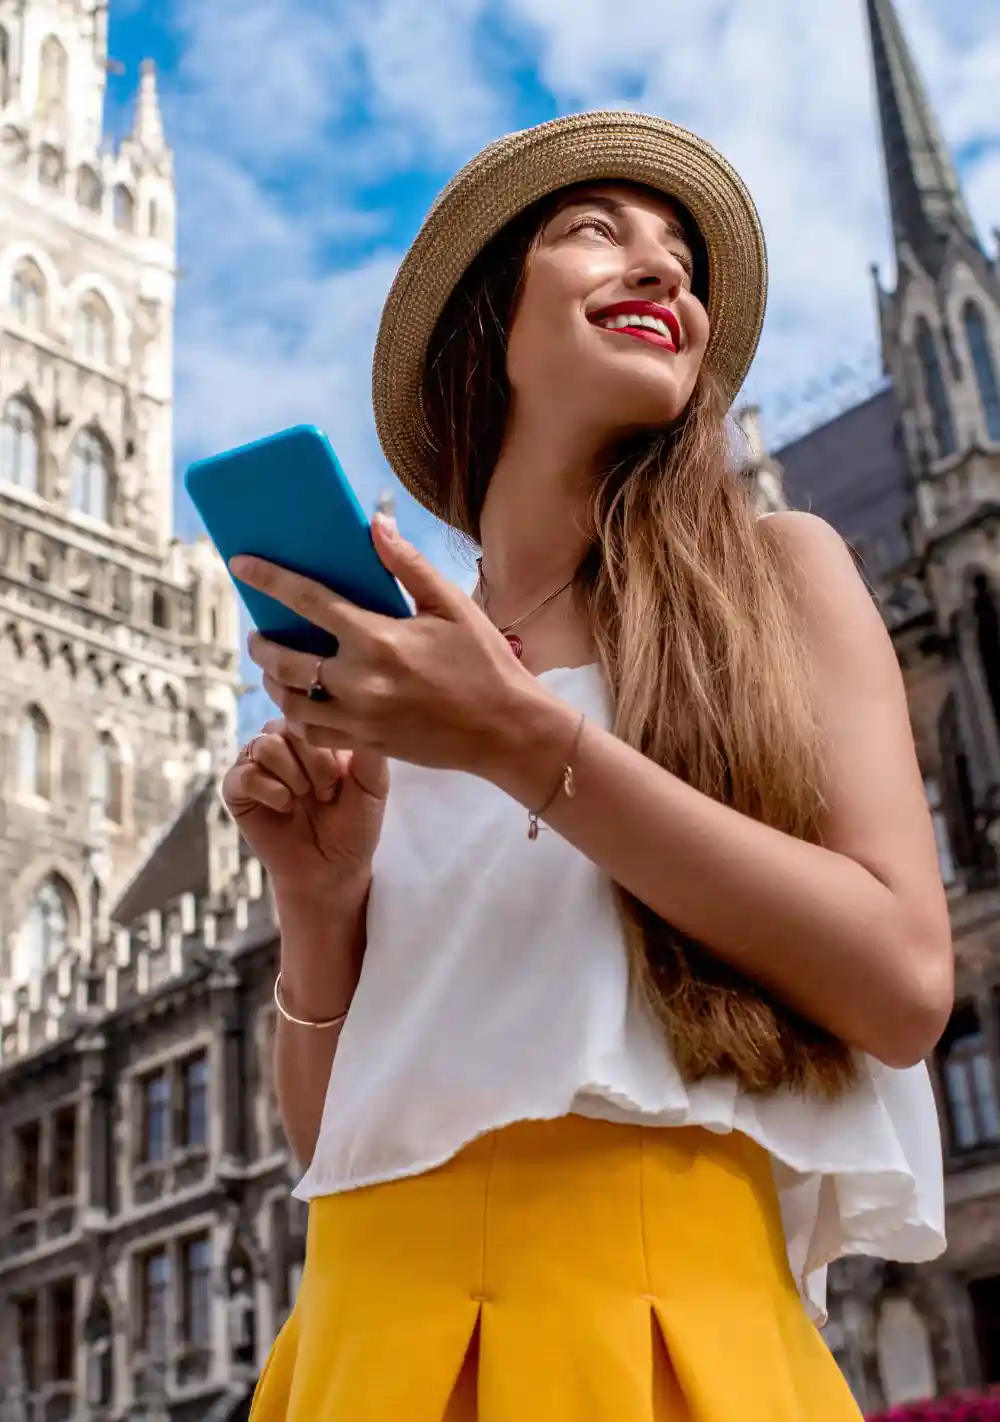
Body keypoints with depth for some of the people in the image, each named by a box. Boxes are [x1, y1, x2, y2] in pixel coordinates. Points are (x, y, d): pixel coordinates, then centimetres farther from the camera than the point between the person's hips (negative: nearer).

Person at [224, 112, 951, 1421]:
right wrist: (319, 901, -9)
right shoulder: (383, 670, 8)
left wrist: (528, 746, -16)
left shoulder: (777, 570, 1)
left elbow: (904, 986, -12)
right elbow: (329, 1133, 10)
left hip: (654, 1311, -3)